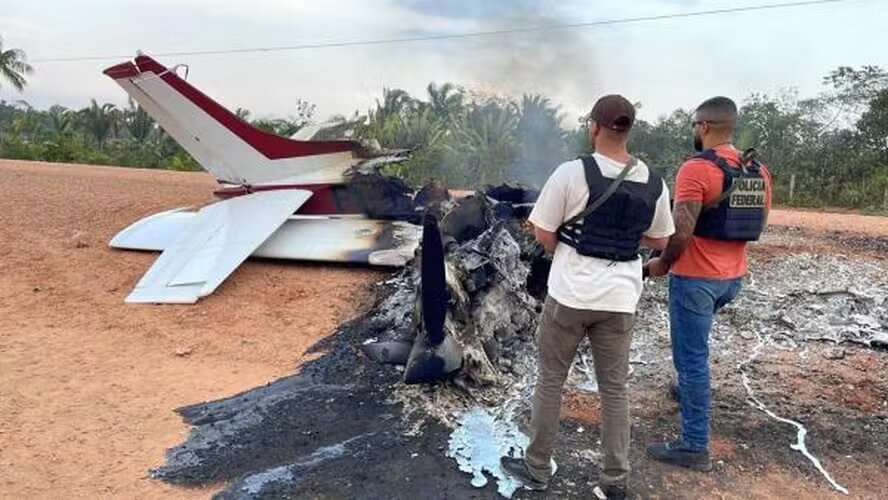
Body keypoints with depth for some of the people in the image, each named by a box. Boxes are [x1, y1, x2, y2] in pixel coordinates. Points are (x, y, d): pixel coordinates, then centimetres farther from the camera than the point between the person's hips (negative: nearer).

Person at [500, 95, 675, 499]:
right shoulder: (653, 183, 1)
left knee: (550, 380, 12)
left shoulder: (572, 172, -13)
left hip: (571, 295, -3)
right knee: (615, 388, 14)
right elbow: (660, 241, 13)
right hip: (620, 299, 4)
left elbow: (543, 236, -8)